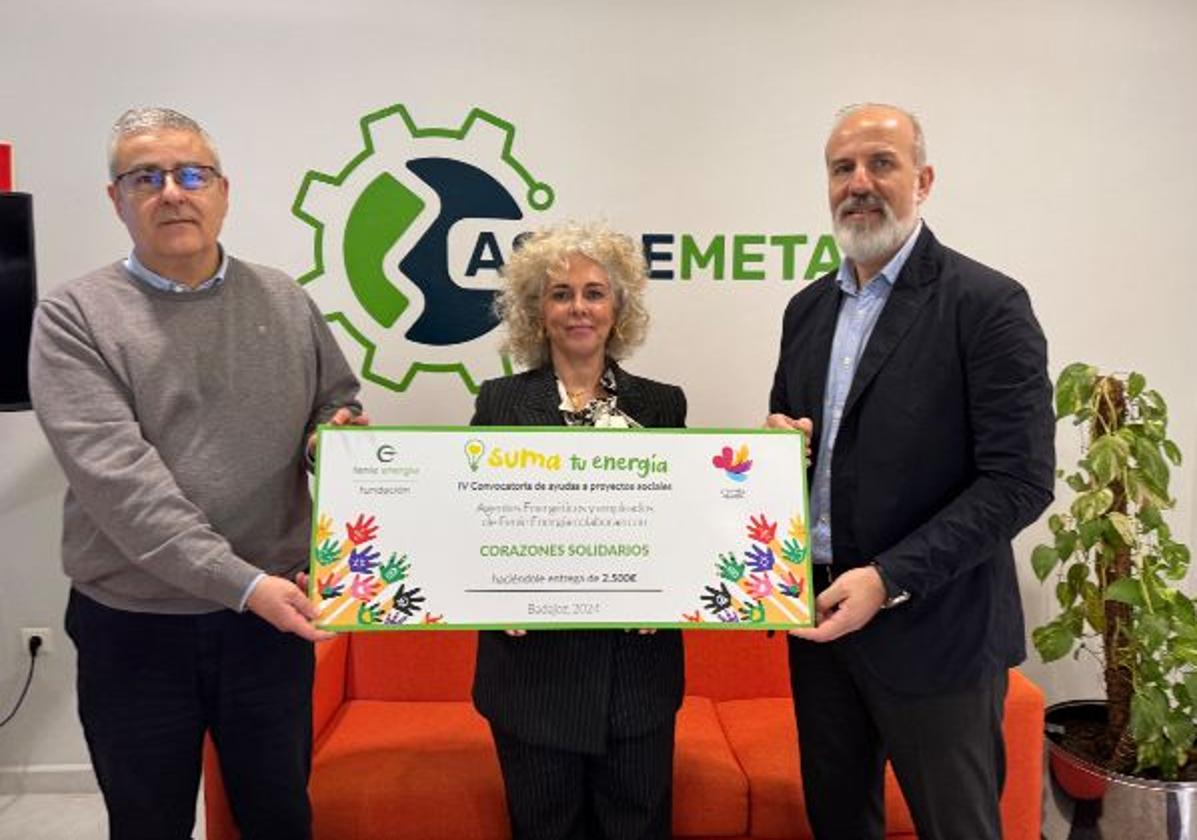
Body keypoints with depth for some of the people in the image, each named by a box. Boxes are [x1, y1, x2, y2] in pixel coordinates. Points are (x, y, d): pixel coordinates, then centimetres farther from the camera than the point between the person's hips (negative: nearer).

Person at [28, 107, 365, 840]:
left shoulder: (285, 302, 3)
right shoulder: (75, 316, -8)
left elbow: (340, 405, 15)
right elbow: (117, 475, -19)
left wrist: (344, 430, -10)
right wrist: (241, 582, -26)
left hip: (273, 616, 2)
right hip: (134, 626, -2)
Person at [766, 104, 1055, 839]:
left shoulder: (988, 304, -11)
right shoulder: (809, 308, 9)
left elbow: (1019, 481, -16)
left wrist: (889, 579, -22)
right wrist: (778, 441, -6)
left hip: (933, 630, -6)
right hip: (820, 614, 6)